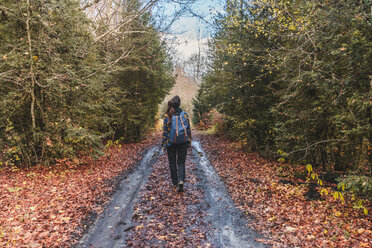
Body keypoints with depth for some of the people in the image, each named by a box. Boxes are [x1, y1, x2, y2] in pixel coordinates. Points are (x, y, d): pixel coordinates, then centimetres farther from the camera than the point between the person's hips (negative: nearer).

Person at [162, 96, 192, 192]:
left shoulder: (167, 116, -7)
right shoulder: (184, 114, 0)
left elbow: (165, 131, -5)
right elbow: (188, 129, 2)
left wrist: (164, 144, 2)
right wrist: (189, 142, 9)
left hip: (171, 142, -1)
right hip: (183, 142, 2)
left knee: (172, 163, 12)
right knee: (181, 162, 9)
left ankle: (175, 183, 20)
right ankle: (181, 181, -9)